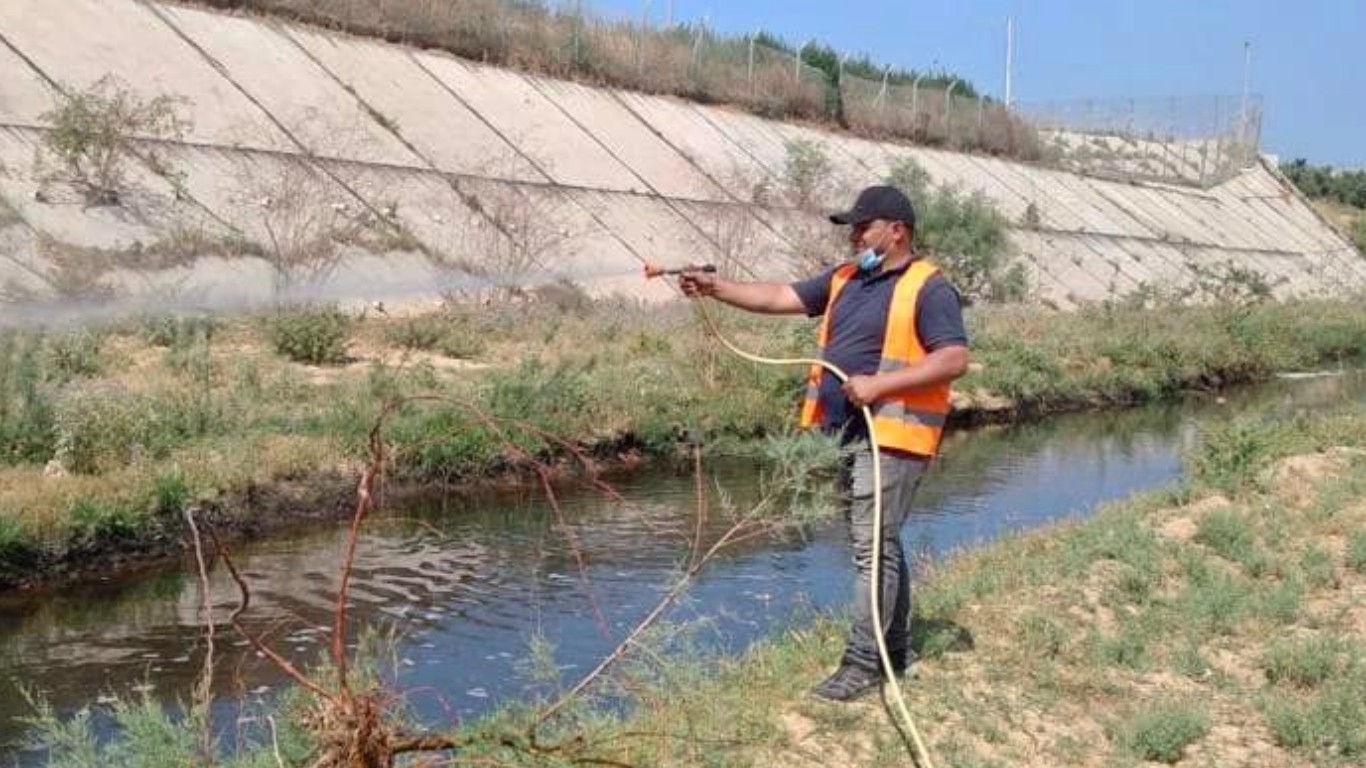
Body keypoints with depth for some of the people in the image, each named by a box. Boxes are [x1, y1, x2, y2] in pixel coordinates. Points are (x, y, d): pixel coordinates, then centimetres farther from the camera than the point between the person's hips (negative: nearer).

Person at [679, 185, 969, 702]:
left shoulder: (928, 288, -8)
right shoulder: (844, 279, 15)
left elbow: (955, 359, -16)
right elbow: (779, 298, 14)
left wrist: (879, 384, -20)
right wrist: (715, 287, 5)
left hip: (891, 438, -8)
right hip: (846, 435, 8)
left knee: (875, 547, -8)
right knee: (879, 545, 15)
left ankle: (863, 663, -3)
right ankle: (895, 652, 26)